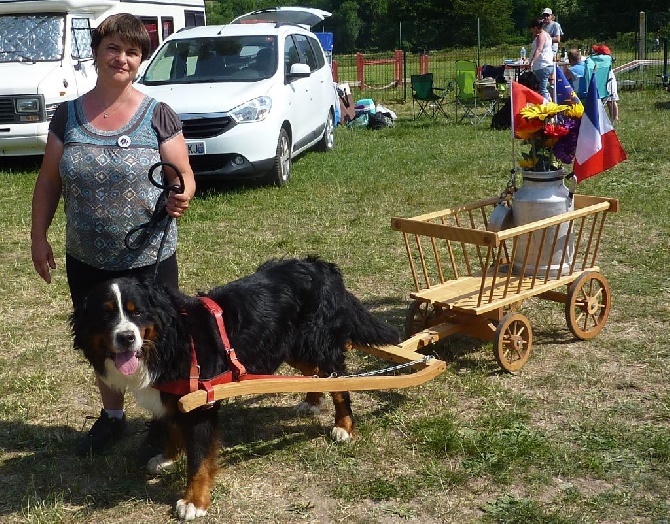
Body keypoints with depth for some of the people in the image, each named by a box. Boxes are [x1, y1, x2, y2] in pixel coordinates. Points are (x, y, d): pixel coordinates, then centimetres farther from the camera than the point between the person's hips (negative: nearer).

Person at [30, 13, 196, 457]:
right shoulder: (68, 116, 2)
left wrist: (180, 198, -26)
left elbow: (183, 177, -4)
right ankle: (112, 418, 39)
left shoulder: (158, 116, -7)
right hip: (86, 261, 3)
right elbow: (48, 183, 8)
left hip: (150, 259, -3)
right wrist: (39, 236, 3)